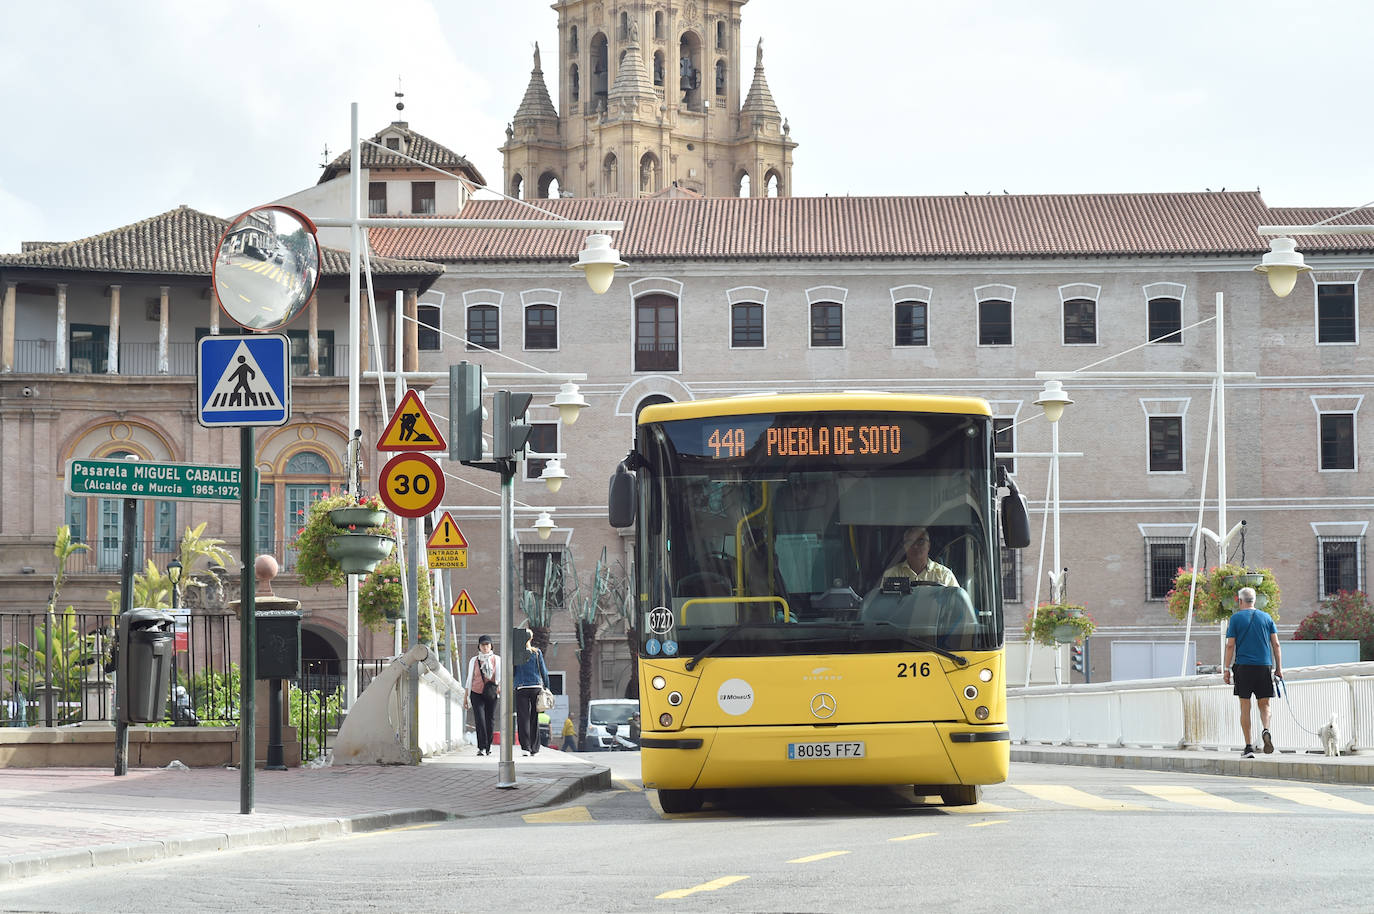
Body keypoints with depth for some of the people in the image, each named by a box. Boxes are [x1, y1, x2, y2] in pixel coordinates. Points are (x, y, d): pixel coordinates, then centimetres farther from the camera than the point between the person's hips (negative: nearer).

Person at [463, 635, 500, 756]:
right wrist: (466, 696, 11)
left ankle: (488, 746, 20)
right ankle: (482, 747, -17)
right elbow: (470, 679, 12)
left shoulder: (496, 659, 6)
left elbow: (499, 675, -1)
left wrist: (500, 686, -22)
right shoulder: (474, 660, 8)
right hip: (477, 693, 0)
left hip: (491, 693, 0)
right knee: (479, 719, -14)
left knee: (490, 719, 4)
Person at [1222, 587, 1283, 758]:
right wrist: (1279, 668, 10)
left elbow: (1230, 645, -2)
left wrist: (1226, 669, 2)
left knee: (1245, 707, 3)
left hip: (1243, 666, -2)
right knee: (1264, 704, 10)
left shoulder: (1236, 618, 2)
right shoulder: (1266, 617, 10)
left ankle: (1248, 746, 0)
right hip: (1264, 666, 2)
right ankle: (1266, 730, -20)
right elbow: (1276, 644, 6)